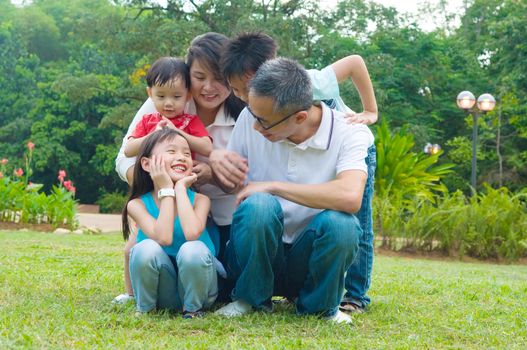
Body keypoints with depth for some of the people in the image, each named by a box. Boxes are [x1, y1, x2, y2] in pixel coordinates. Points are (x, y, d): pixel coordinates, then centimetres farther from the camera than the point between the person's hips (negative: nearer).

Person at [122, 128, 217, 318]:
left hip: (194, 284, 0)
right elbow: (163, 238, -26)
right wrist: (166, 190, -19)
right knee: (146, 248, -30)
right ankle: (144, 308, -5)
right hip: (160, 288, 0)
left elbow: (192, 233, -30)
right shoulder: (138, 204, -8)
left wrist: (180, 188, -19)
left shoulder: (199, 200, -8)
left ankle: (193, 308, -7)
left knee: (193, 249, -32)